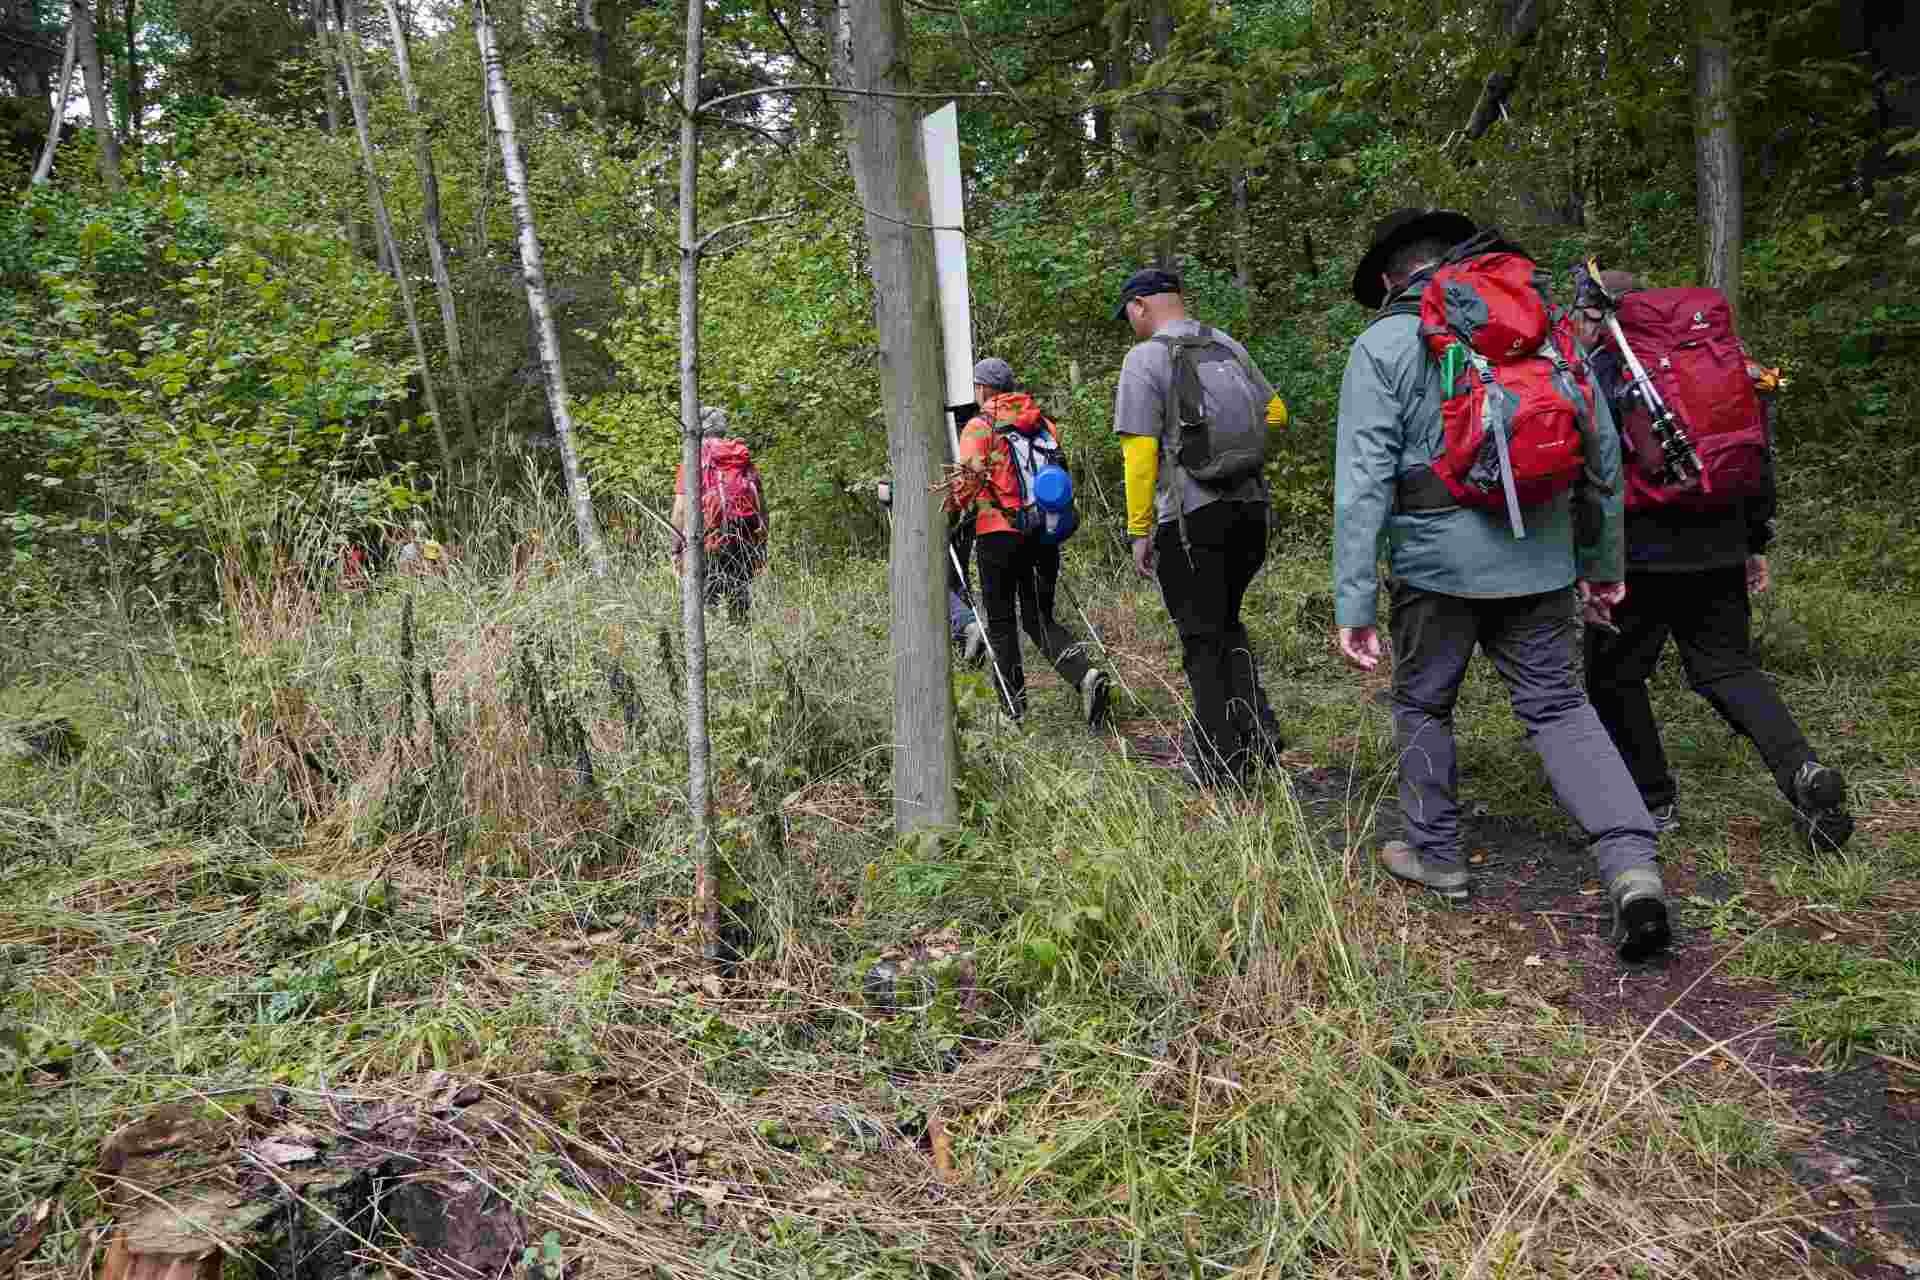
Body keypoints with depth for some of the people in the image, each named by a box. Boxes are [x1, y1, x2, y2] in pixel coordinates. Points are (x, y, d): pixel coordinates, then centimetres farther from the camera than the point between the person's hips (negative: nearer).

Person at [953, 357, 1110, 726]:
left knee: (1000, 621, 8)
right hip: (1045, 534, 5)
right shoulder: (1044, 424, 13)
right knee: (1040, 618, 13)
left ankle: (1014, 705, 11)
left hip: (999, 533, -5)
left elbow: (969, 479, -12)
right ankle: (1086, 674, -12)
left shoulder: (979, 426, -4)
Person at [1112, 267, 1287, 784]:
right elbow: (1275, 411, 21)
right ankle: (1258, 732, 11)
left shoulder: (1145, 358, -8)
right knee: (1227, 622, 21)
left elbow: (1140, 450, -13)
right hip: (1250, 506, 6)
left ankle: (1220, 763, 9)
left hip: (1190, 516, -6)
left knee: (1202, 639, 4)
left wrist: (1139, 529, -7)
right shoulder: (1229, 346, 11)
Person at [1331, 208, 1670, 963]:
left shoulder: (1382, 347, -5)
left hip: (1438, 560, -4)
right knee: (1557, 706, 11)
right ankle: (1632, 865, -3)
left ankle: (1435, 854, 28)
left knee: (1422, 705, 16)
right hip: (1540, 558, 4)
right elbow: (1603, 448, 12)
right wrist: (1603, 561, 21)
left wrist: (1353, 603, -12)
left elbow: (1363, 481, -13)